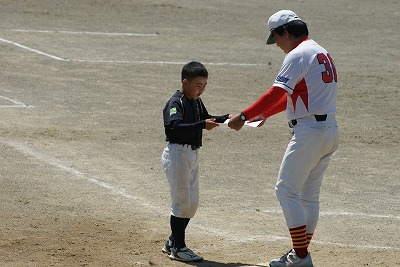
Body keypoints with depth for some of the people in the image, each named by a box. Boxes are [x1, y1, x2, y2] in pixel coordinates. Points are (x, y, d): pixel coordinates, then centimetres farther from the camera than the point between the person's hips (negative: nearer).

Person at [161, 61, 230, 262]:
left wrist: (226, 118, 7)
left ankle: (172, 243, 23)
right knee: (181, 202, -3)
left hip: (193, 154, 9)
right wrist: (202, 125, -37)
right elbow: (175, 128, -30)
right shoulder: (175, 103, -16)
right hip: (177, 153, -9)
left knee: (192, 204, 12)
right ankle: (178, 248, 7)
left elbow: (206, 119, 24)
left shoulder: (196, 102, 10)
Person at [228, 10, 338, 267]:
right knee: (309, 193, 14)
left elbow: (276, 93, -19)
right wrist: (265, 113, 30)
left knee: (286, 189, -4)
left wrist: (244, 117, -16)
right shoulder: (323, 53, 19)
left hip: (309, 131, -10)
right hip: (330, 131, 10)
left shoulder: (298, 55, -11)